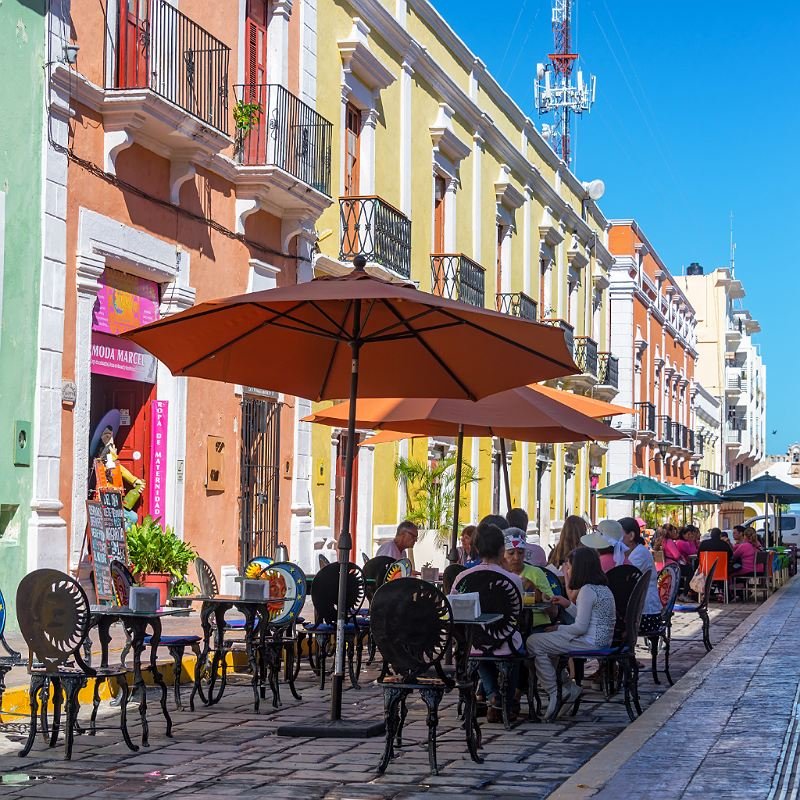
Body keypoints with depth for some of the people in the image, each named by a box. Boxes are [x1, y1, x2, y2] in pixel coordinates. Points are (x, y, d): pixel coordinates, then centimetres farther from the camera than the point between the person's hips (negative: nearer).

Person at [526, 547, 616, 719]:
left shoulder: (587, 590, -16)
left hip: (590, 642, -11)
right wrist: (568, 605, 17)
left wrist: (557, 629, -7)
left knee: (534, 642, -10)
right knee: (546, 646, 22)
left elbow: (581, 627, -20)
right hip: (601, 640, 11)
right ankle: (569, 687, 16)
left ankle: (556, 692, -7)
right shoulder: (603, 588, 14)